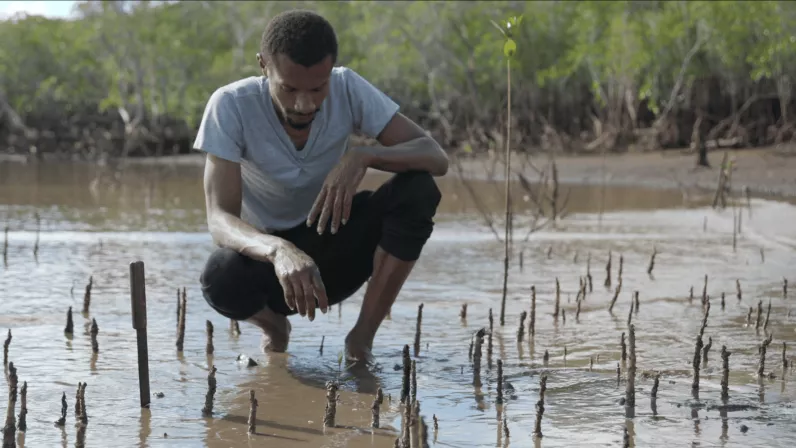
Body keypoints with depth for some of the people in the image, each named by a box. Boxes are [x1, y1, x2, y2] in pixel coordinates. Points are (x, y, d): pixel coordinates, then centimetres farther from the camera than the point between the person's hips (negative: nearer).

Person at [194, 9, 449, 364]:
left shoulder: (348, 89, -17)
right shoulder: (230, 106, -24)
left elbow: (436, 158, -20)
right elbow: (220, 219, -31)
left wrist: (362, 156, -40)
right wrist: (280, 251, -53)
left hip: (335, 248, 2)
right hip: (267, 251, -2)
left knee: (418, 190, -26)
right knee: (220, 279, -37)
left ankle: (362, 337, -13)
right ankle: (273, 325, 0)